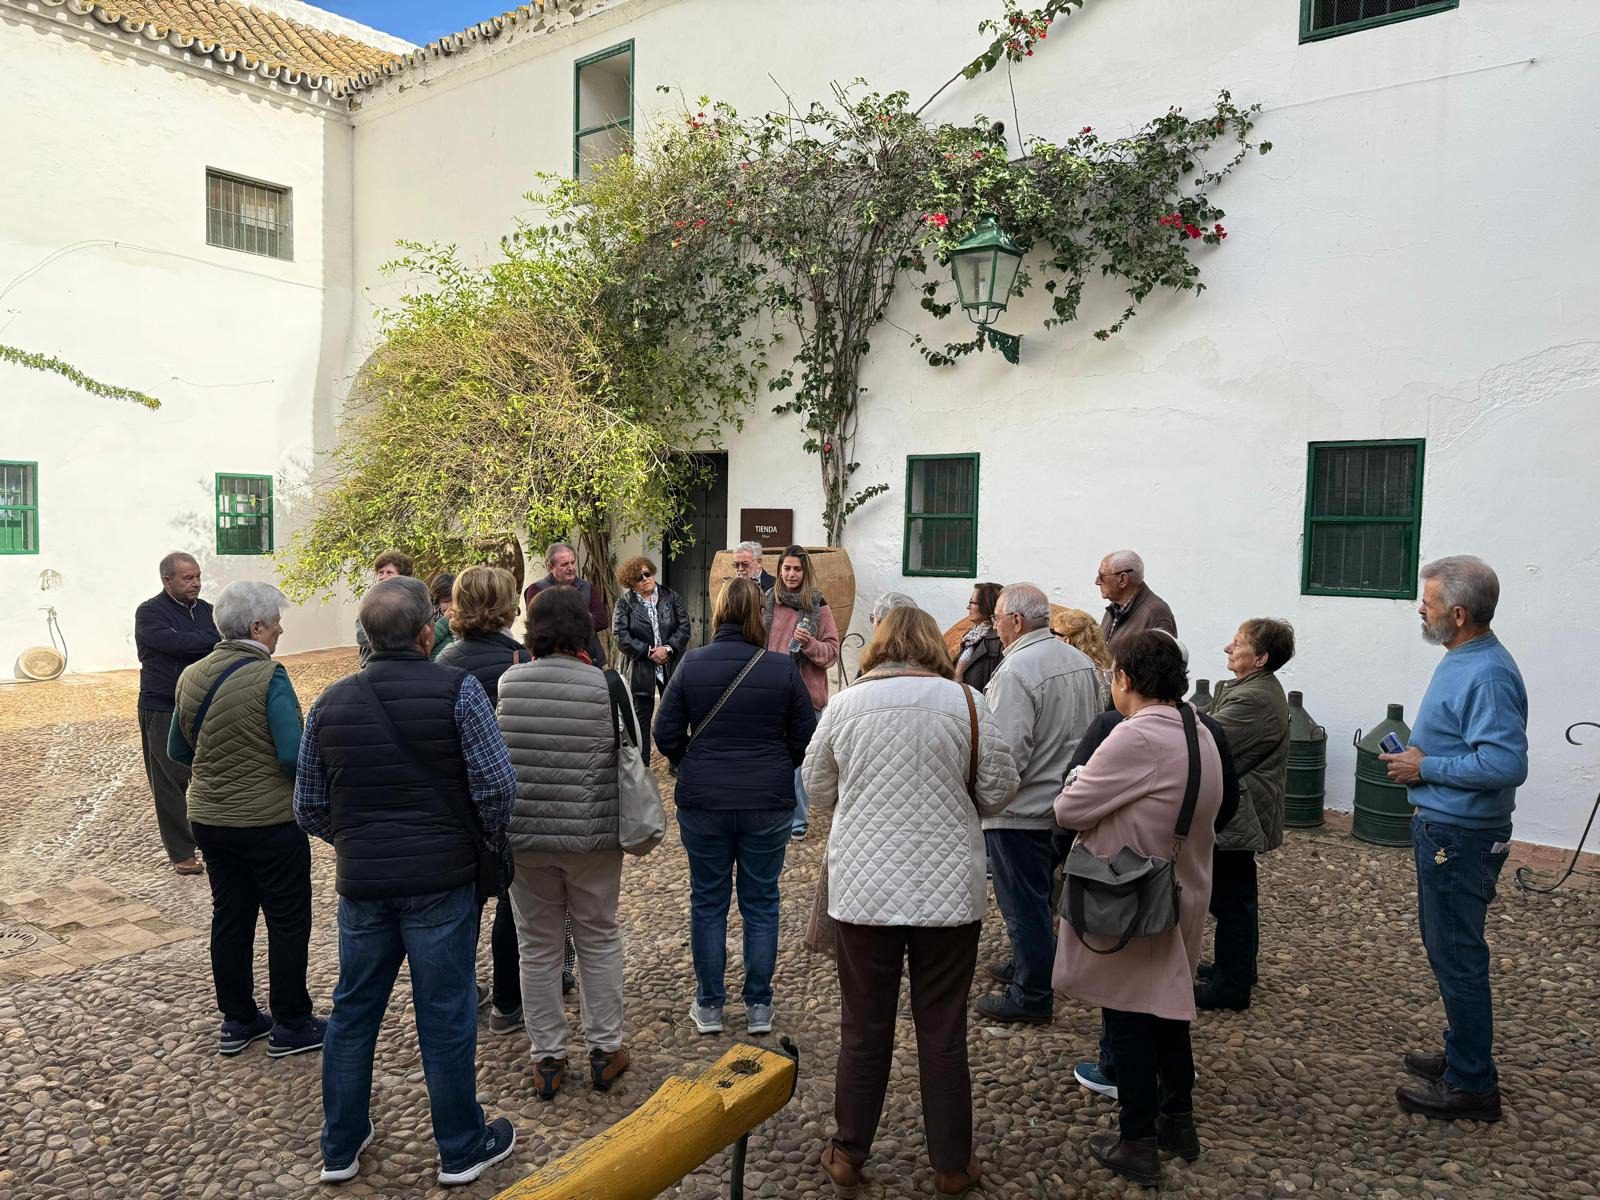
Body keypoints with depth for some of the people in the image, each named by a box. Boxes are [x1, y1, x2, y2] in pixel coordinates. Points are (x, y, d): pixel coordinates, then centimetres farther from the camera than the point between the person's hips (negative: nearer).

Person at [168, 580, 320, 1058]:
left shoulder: (191, 677, 2)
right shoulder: (268, 677, -19)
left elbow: (177, 750, 13)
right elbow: (294, 755, -24)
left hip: (208, 818, 7)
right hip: (269, 821, -7)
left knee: (230, 917, 17)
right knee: (288, 922, 7)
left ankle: (237, 1021, 28)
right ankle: (290, 1026, 16)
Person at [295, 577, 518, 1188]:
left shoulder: (329, 703, 2)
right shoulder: (458, 691, -12)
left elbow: (309, 809, 7)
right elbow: (497, 787, -15)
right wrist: (480, 836, 4)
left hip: (361, 884, 4)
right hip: (441, 882, -4)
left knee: (352, 1012, 19)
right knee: (446, 1017, 8)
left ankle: (340, 1148, 33)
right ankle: (462, 1149, 24)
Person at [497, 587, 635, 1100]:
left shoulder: (505, 683, -8)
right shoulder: (606, 685, -13)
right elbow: (634, 751, -3)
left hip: (523, 834, 1)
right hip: (592, 836, -1)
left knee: (537, 946, 15)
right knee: (599, 940, 16)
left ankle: (547, 1057, 26)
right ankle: (605, 1049, 26)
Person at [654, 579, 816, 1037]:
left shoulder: (692, 664, -8)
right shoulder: (783, 669, -9)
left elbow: (666, 733, -4)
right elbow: (805, 737, -1)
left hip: (703, 801, 0)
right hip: (769, 803, 0)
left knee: (708, 902, 14)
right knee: (760, 904, 12)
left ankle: (709, 1005, 23)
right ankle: (759, 1006, 21)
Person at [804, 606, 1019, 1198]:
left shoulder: (845, 703, -3)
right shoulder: (965, 701, -7)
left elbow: (818, 787, 7)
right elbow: (999, 789, -1)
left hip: (864, 888, 1)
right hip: (949, 889, 0)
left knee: (864, 1028, 15)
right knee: (943, 1031, 13)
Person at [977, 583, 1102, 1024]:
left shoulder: (1016, 670, -24)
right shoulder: (1081, 662, 4)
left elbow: (1008, 752, -27)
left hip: (1022, 810, -9)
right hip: (1067, 803, 9)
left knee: (1024, 904, 4)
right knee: (1041, 896, 23)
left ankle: (1030, 996, 15)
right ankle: (1029, 966, 38)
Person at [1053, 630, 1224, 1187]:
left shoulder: (1136, 738, -26)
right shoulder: (1200, 734, 3)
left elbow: (1069, 809, -22)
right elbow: (1198, 811, 11)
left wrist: (1086, 782, 0)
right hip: (1181, 898, 8)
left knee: (1128, 1022, 6)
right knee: (1169, 1009, 22)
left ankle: (1138, 1145, 17)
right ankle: (1178, 1121, 36)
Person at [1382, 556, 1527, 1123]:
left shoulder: (1487, 675, -24)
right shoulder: (1463, 659, 8)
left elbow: (1506, 765, -30)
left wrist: (1426, 768, -21)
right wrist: (1419, 753, 4)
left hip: (1460, 837, -10)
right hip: (1445, 826, 10)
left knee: (1456, 955, 1)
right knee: (1452, 949, 21)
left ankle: (1471, 1086, 14)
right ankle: (1464, 1055, 35)